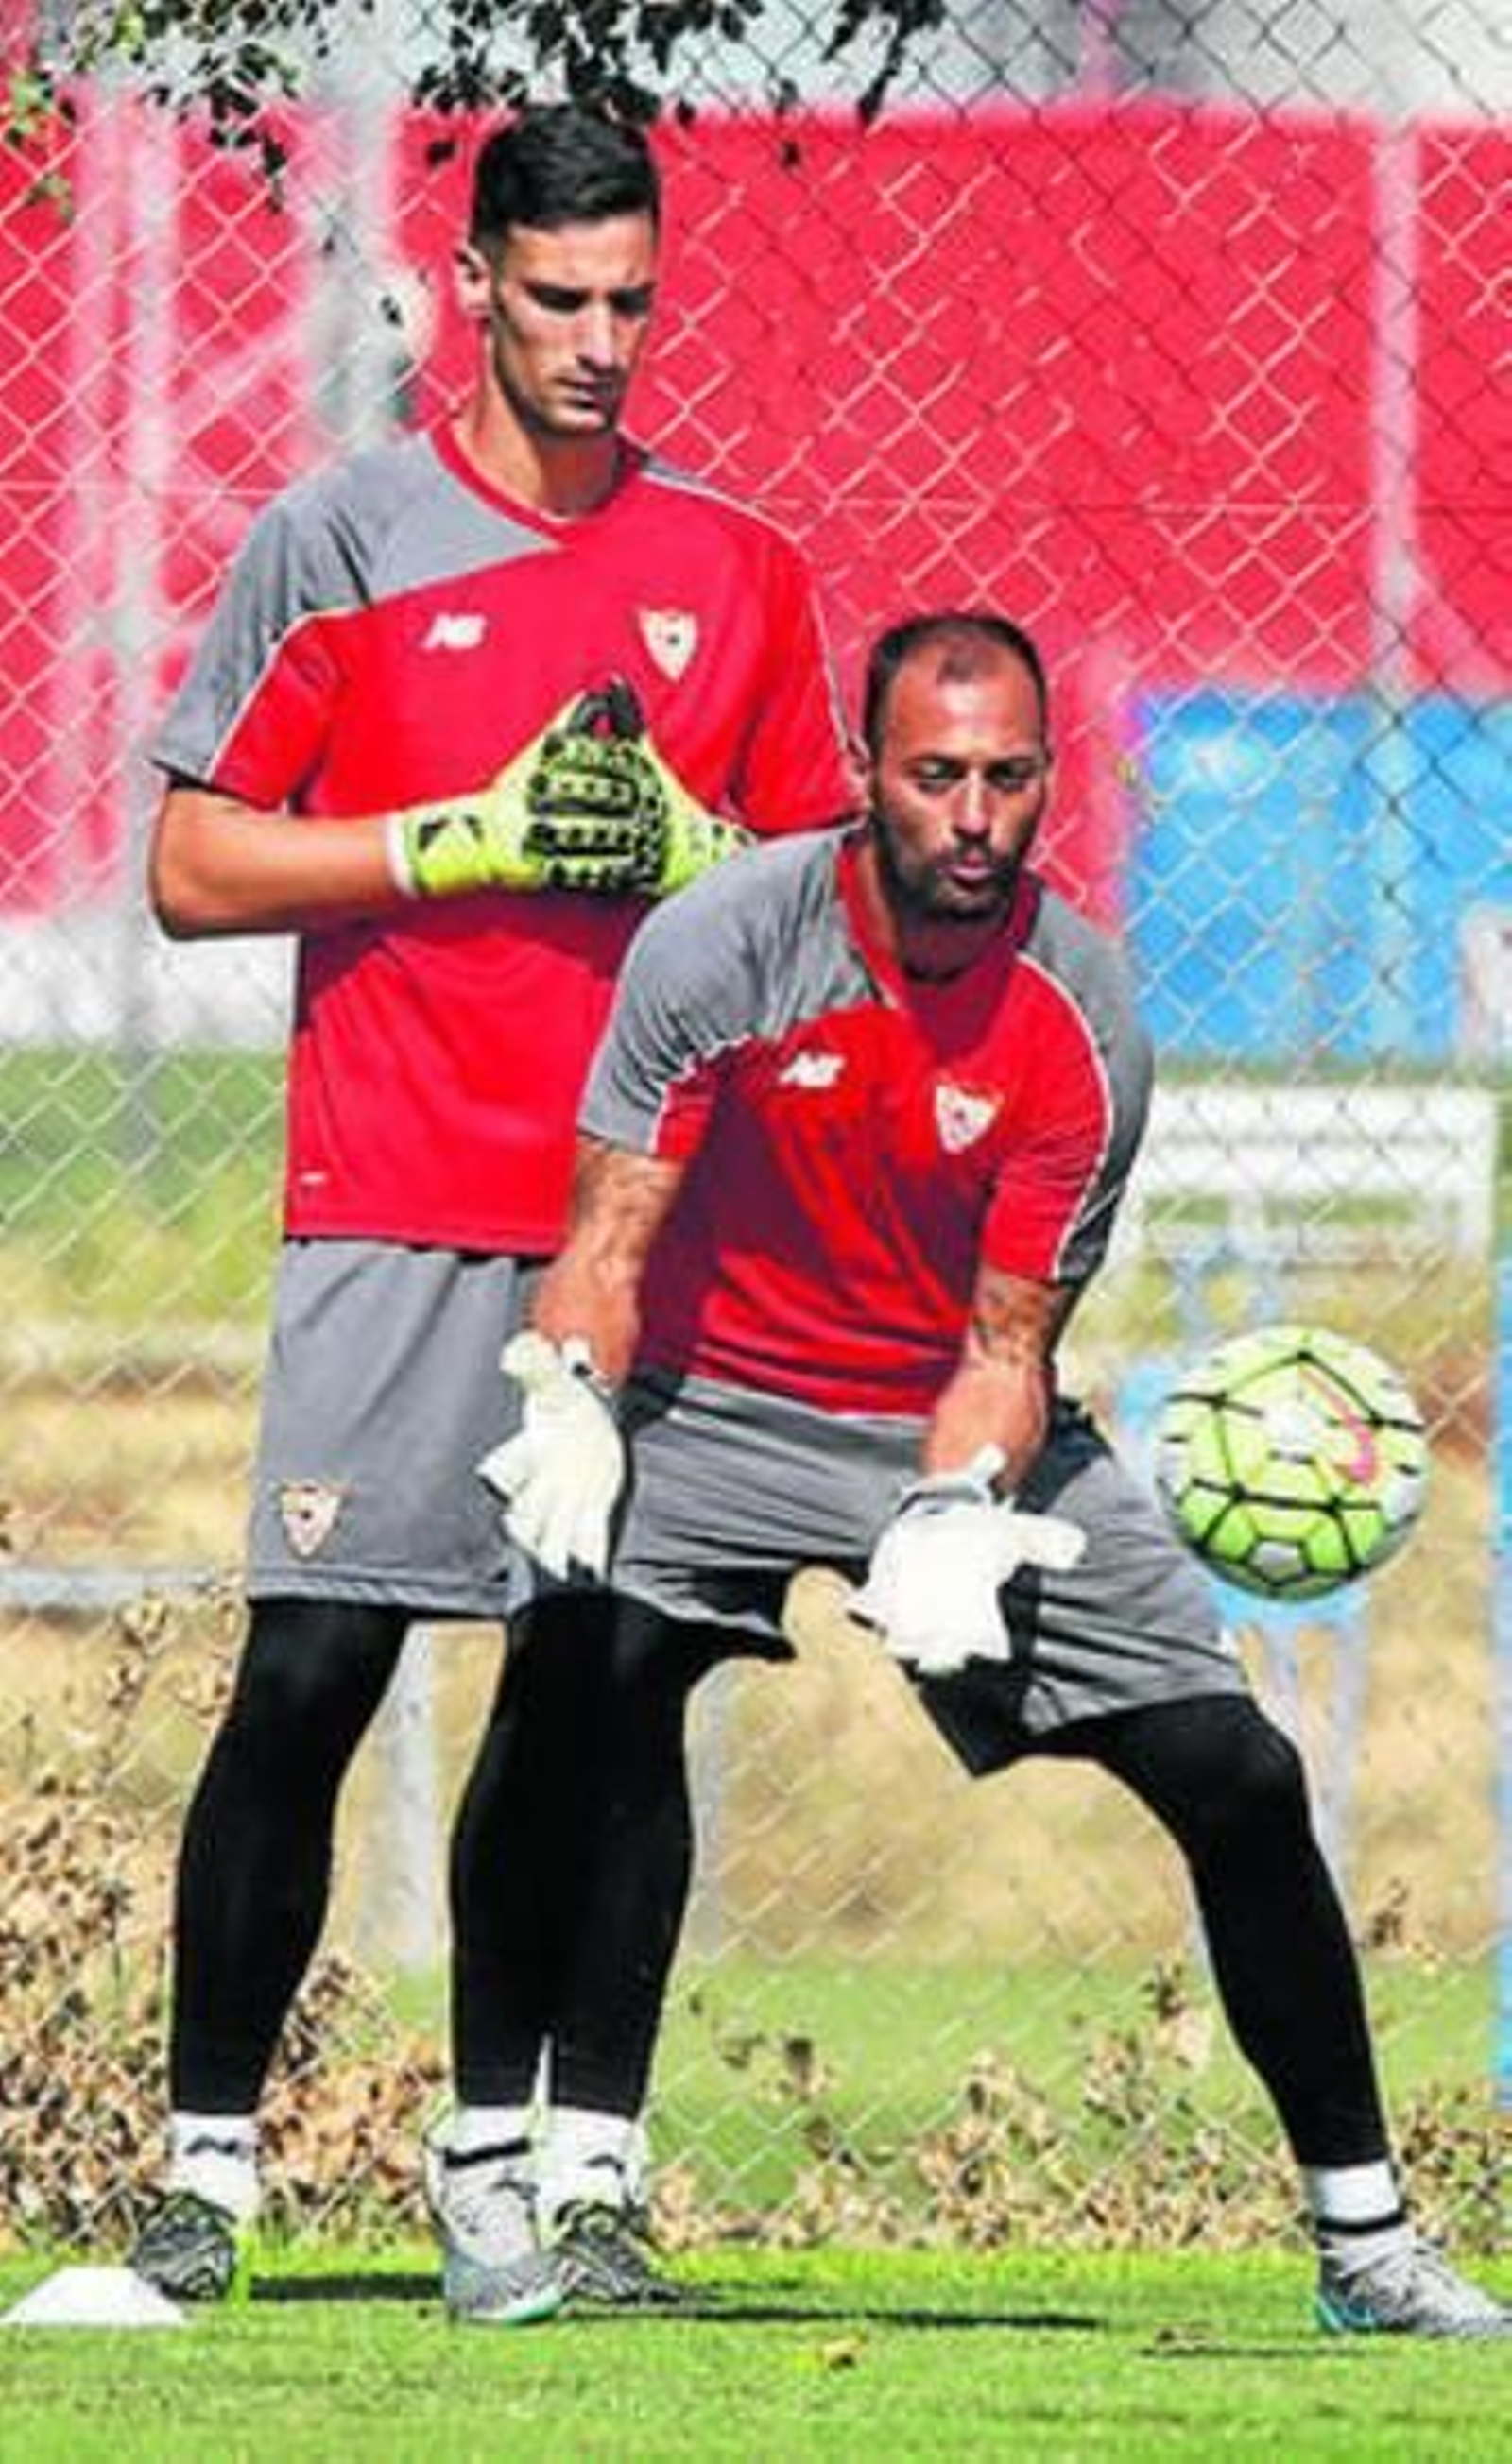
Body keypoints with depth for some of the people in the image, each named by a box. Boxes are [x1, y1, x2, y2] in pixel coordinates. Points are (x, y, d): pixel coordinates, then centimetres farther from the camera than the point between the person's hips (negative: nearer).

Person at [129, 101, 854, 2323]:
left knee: (582, 1681, 4)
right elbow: (193, 868, -1)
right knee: (311, 1672, -10)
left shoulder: (736, 574, 11)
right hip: (398, 1214, -3)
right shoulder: (337, 545, 1)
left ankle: (503, 2161, 10)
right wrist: (469, 835, -11)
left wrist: (686, 850, -5)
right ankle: (207, 2162, -6)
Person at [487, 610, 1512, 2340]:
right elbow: (611, 1236, -16)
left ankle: (1365, 2237, 8)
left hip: (962, 1429, 1)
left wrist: (953, 1517, -30)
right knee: (600, 1678, -29)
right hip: (719, 1405, -1)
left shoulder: (1085, 1027, -14)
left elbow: (1011, 1341, -12)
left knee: (1237, 1777, -5)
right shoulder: (722, 944, -17)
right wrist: (571, 1408, -35)